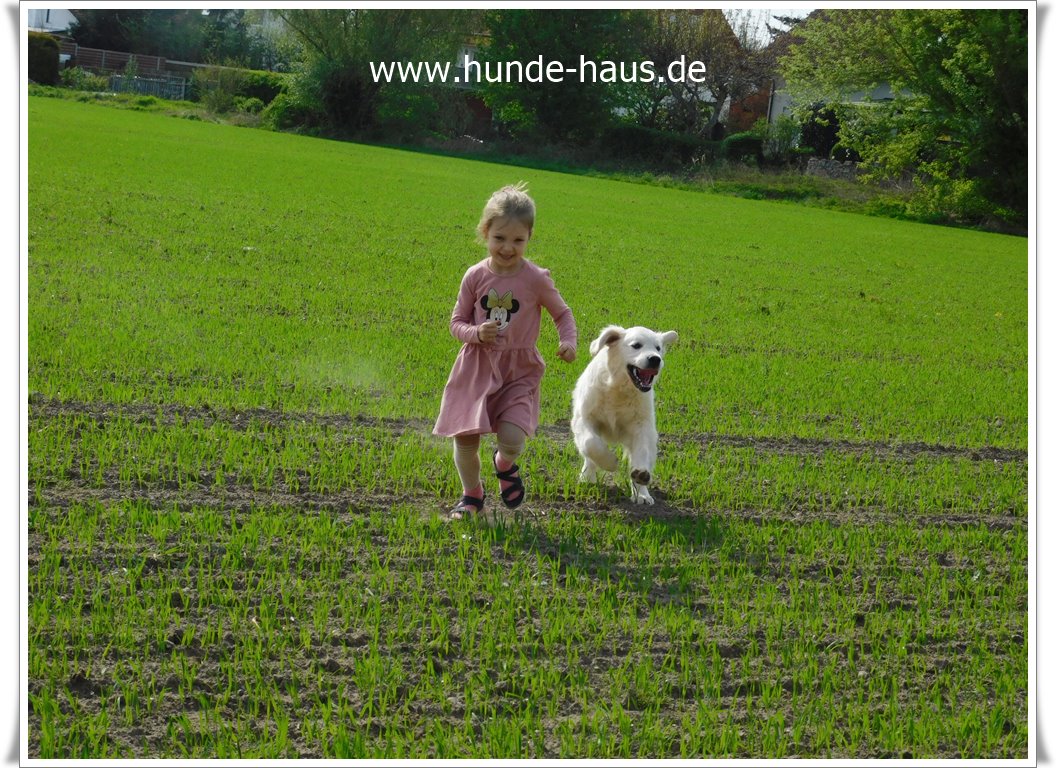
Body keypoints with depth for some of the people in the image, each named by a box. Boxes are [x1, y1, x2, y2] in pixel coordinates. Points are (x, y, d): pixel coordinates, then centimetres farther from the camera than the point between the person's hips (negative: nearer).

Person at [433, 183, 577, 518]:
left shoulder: (536, 279, -7)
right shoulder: (475, 277, -3)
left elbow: (562, 313, 8)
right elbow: (457, 322, 5)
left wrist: (568, 341, -12)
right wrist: (476, 333, -17)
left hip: (518, 370, -2)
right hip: (477, 367, 2)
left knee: (511, 439, -20)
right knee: (465, 440, 0)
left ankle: (505, 464, 19)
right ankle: (472, 494, 29)